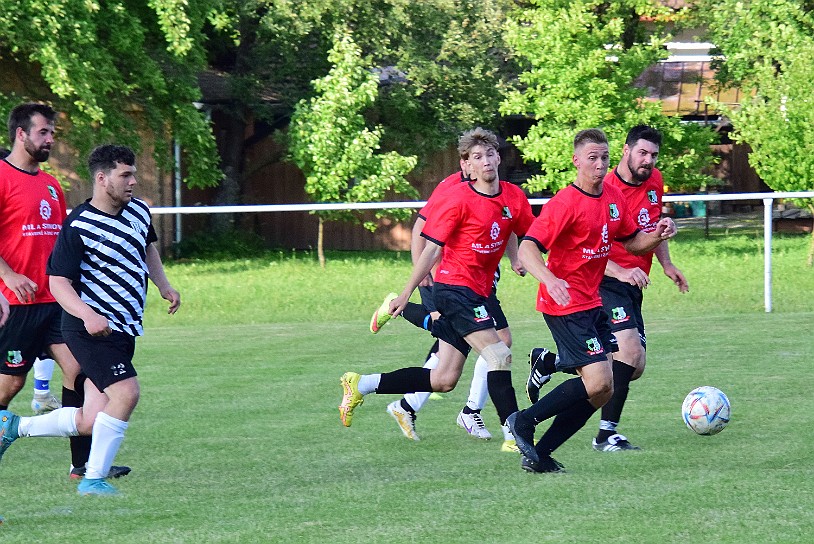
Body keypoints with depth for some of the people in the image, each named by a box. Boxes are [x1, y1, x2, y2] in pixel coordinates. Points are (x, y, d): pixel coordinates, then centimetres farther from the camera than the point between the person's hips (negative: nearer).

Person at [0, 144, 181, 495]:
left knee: (90, 422, 5)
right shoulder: (79, 226, -15)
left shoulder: (138, 211, 9)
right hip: (92, 328, -8)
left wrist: (163, 285, 20)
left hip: (124, 330, 8)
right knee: (126, 393, -24)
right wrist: (87, 315, -30)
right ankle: (93, 479, -12)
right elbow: (58, 281, -15)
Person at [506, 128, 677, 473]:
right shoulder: (565, 202, -16)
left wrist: (657, 236, -1)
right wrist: (550, 279, -41)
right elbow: (527, 249, -22)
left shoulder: (614, 198, 8)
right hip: (565, 305, -9)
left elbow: (632, 242, 21)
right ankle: (523, 422, -3)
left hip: (591, 304, 9)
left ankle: (539, 455, 9)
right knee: (598, 382, -18)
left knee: (602, 390, 3)